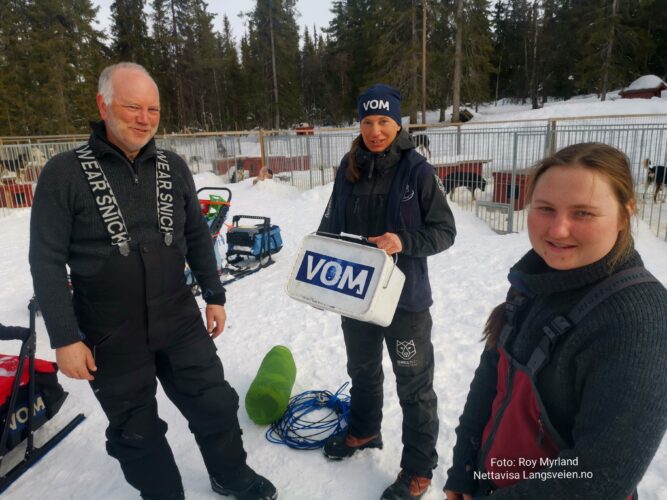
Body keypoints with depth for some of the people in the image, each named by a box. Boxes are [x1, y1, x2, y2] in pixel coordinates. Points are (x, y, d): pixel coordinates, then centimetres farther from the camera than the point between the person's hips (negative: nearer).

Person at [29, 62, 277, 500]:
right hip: (110, 337, -3)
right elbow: (47, 261, -9)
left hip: (180, 321, 3)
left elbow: (197, 237, 8)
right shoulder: (65, 173, -10)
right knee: (136, 432, 14)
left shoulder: (173, 167, 1)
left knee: (215, 405, 15)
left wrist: (214, 295, 8)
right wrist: (65, 337, -11)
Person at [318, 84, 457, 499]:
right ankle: (364, 431, 50)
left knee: (414, 385, 10)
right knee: (363, 370, 24)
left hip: (405, 297, -5)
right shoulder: (349, 168, 1)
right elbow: (332, 223, 9)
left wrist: (404, 241, -27)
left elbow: (445, 231, -10)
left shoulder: (418, 171, -13)